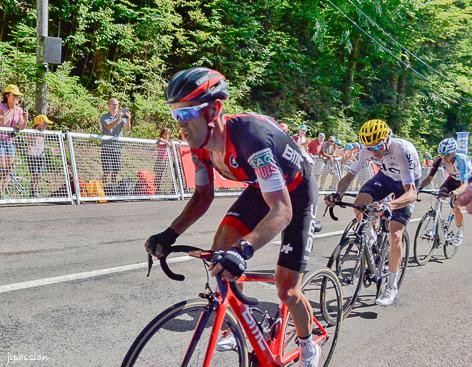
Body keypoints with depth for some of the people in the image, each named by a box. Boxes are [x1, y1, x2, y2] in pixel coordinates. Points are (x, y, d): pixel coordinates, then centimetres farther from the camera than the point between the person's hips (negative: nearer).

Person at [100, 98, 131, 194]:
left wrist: (128, 120, -26)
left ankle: (113, 189, 15)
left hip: (117, 147, 4)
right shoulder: (104, 117, 0)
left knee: (115, 170, 6)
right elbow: (108, 126, -19)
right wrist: (118, 120, -35)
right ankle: (105, 191, -6)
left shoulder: (122, 117, 9)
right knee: (107, 171, -8)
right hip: (107, 147, -4)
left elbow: (127, 128, -5)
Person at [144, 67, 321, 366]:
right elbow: (204, 196, -4)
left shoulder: (251, 137, -40)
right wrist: (170, 235, -18)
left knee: (287, 290, -6)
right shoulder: (201, 143, -17)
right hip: (261, 188, 7)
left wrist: (243, 250, -58)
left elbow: (282, 210, -43)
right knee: (219, 254, -9)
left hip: (297, 193, -6)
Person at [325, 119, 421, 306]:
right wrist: (338, 194, -38)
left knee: (394, 235, -14)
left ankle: (392, 286, 4)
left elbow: (411, 193, -43)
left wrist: (390, 205, -62)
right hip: (386, 177, 4)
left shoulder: (403, 151, -38)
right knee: (358, 204, -24)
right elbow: (349, 176, -18)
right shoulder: (368, 150, -24)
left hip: (407, 185, -4)